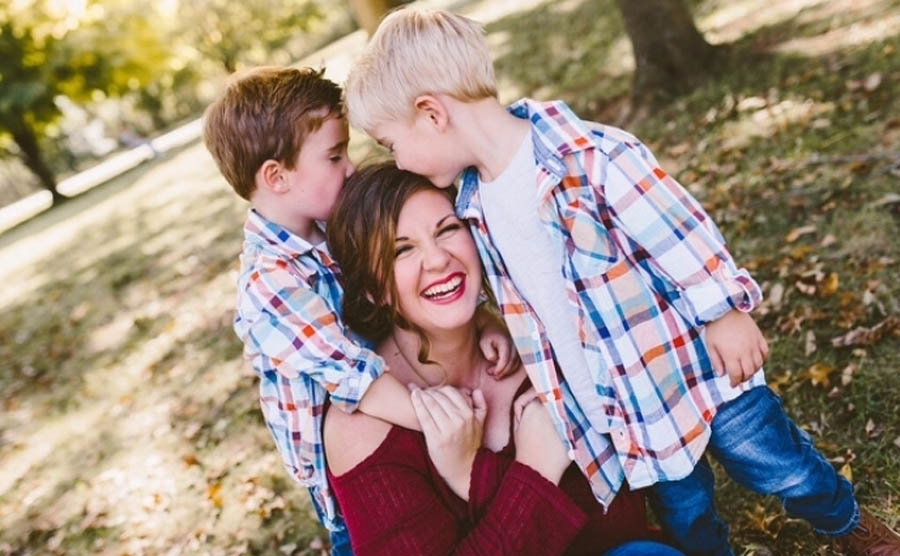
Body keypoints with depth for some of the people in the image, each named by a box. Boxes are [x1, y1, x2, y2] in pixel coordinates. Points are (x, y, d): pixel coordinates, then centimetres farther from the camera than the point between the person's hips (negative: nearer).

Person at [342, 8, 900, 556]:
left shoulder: (593, 157, -26)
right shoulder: (472, 207, -6)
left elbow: (682, 235, -16)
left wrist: (725, 311, -7)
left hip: (694, 362, -4)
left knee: (783, 470, 16)